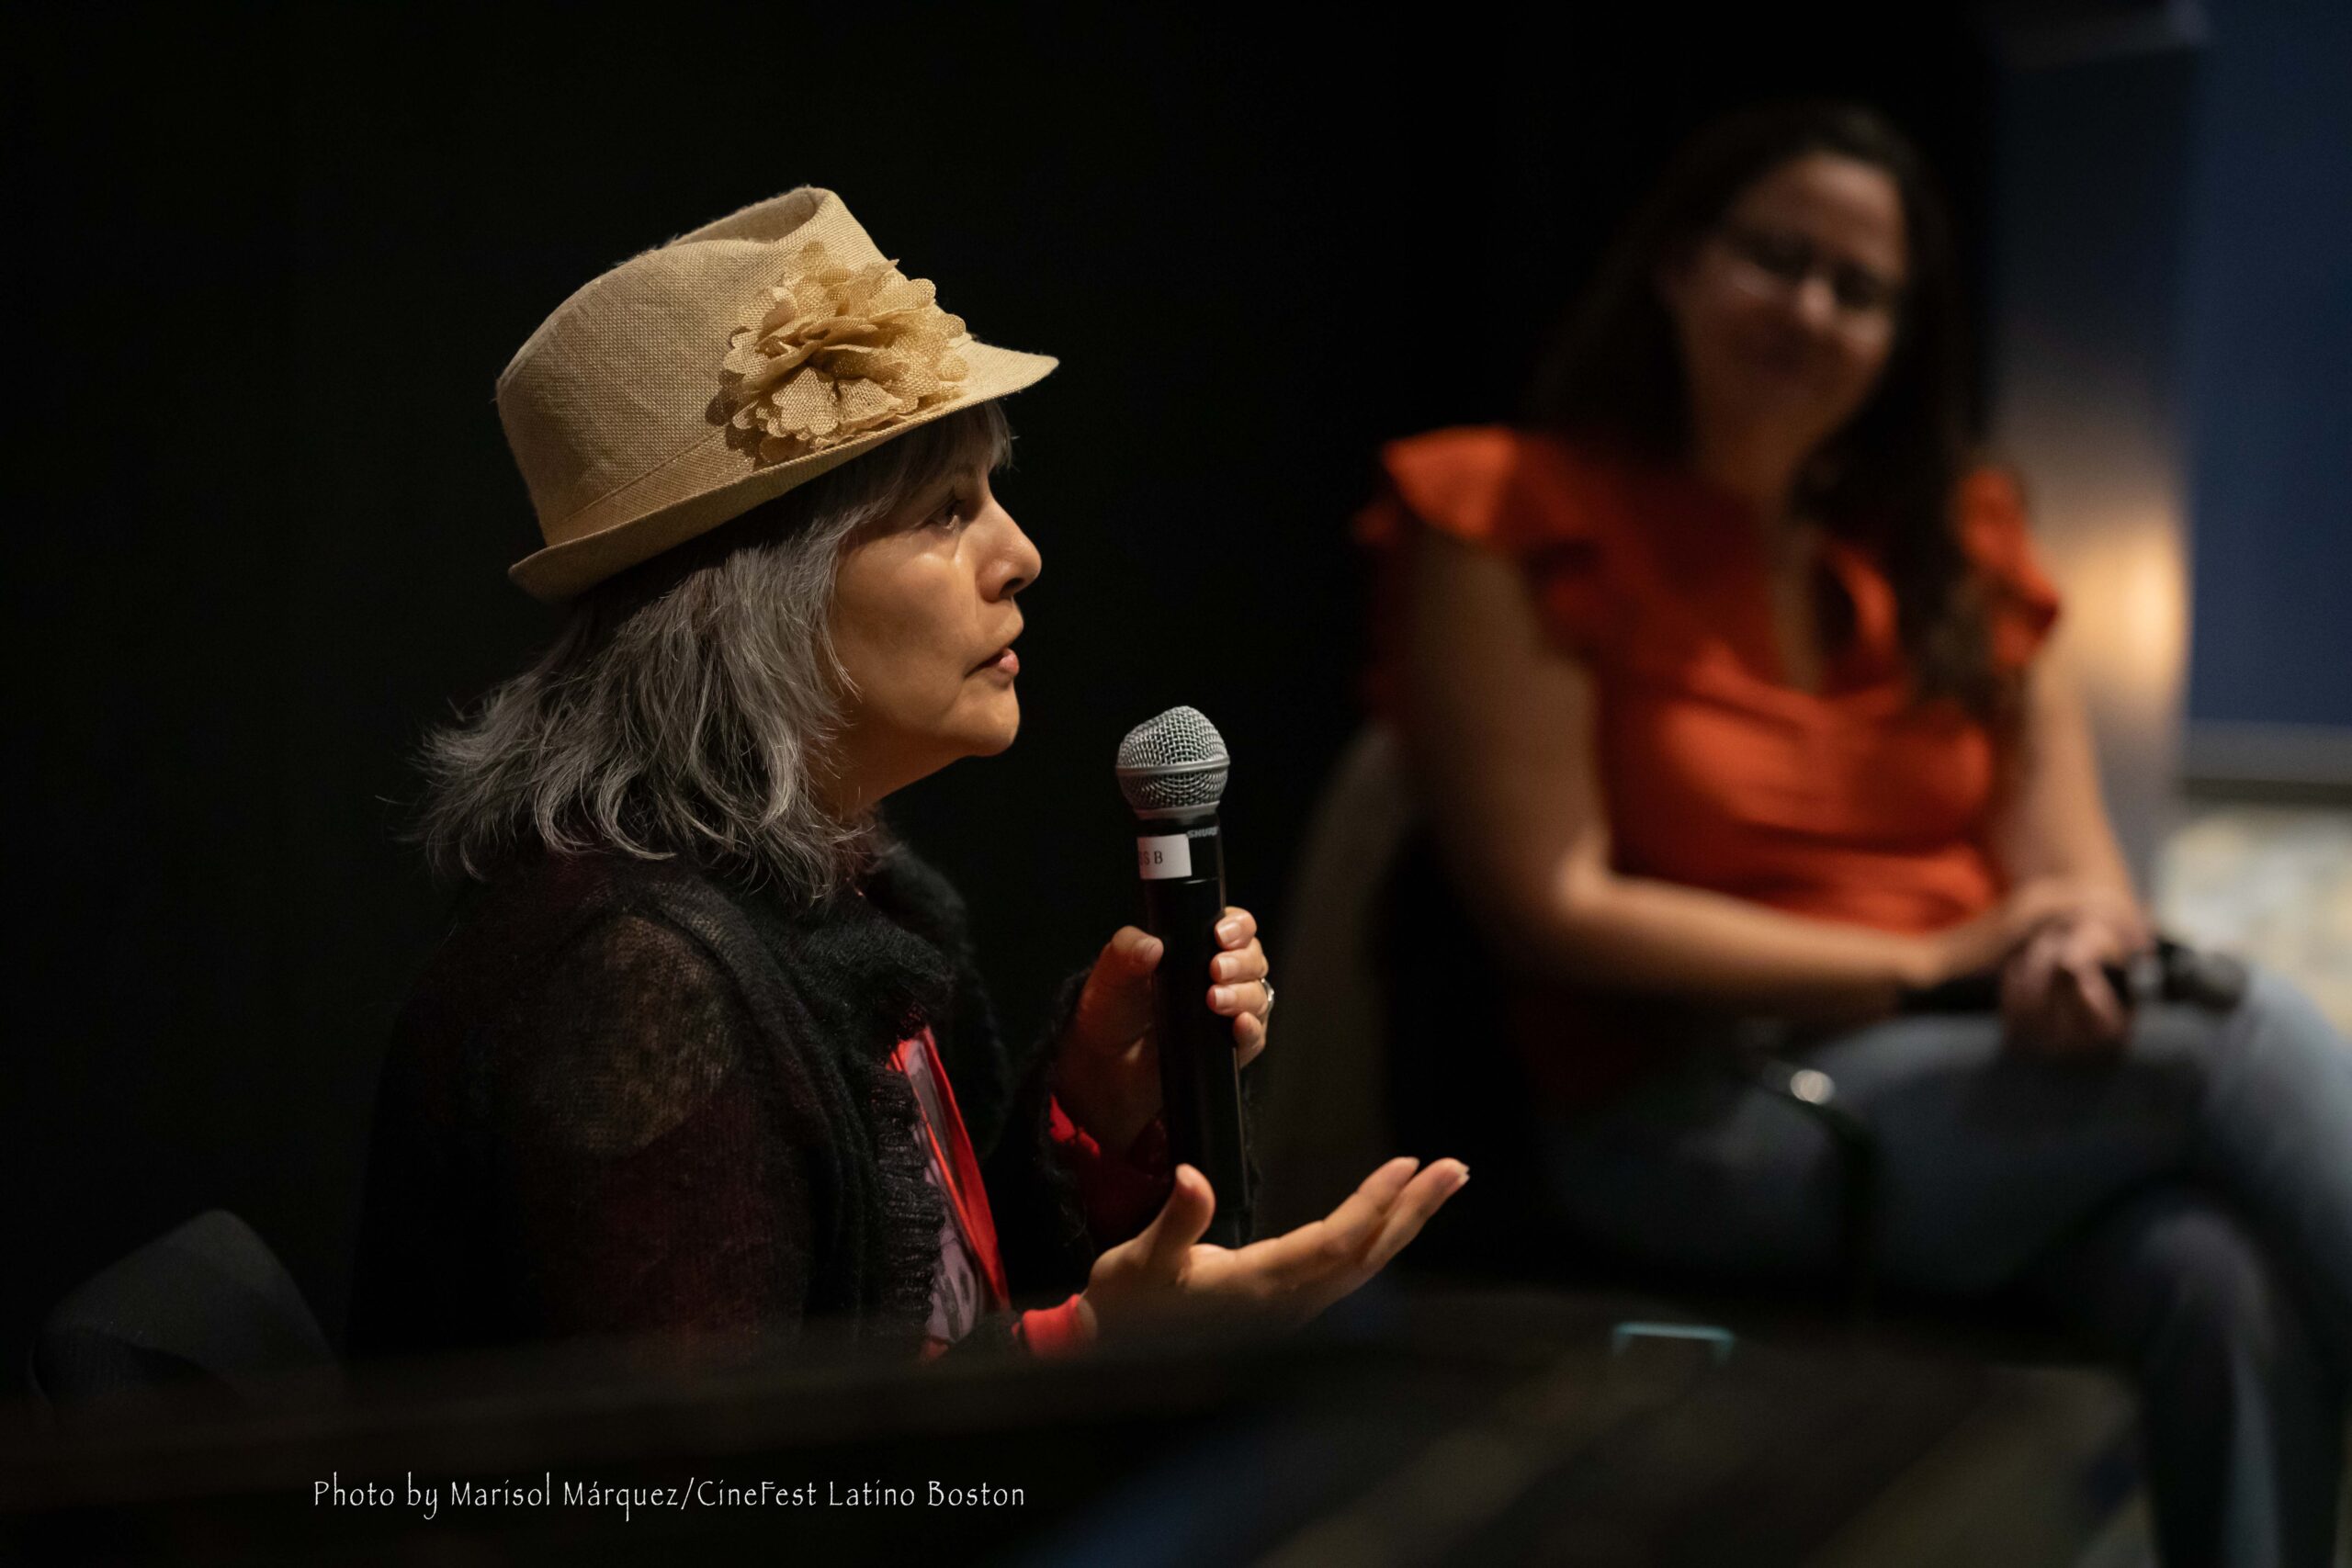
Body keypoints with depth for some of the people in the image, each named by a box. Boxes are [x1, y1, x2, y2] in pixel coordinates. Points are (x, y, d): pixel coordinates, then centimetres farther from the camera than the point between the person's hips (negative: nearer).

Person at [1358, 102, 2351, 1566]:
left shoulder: (1953, 542, 14)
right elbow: (1558, 910, -10)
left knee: (2226, 1286, -30)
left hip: (1989, 1086, 5)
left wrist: (2086, 945, -17)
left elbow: (2073, 868, 8)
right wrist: (1927, 963, -12)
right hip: (1693, 1126, -5)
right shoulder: (1518, 525, -3)